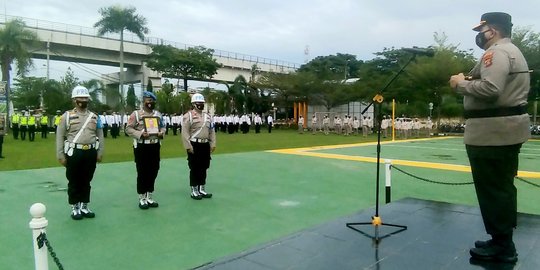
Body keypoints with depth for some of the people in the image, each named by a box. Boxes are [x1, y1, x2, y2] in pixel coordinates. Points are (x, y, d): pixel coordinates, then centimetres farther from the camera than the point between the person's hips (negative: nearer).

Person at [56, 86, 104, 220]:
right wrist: (61, 155, -6)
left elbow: (100, 136, 11)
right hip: (74, 153, -3)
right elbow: (60, 137, -3)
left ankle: (84, 206, 23)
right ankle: (75, 208, 18)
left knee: (86, 181, 12)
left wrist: (99, 153, 5)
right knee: (74, 182, 6)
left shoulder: (94, 117, 8)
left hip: (90, 153, 3)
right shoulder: (67, 116, -2)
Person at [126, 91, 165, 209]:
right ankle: (142, 198, 13)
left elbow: (163, 127, 18)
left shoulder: (158, 114, 10)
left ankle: (149, 197, 22)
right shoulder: (136, 114, -4)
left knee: (153, 172, 9)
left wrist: (161, 132, -5)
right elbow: (128, 129, -7)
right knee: (142, 173, 1)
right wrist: (140, 134, -20)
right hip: (141, 147, -5)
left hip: (155, 146, 5)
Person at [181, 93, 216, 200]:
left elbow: (211, 131, 14)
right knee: (194, 169, 1)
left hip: (205, 145, 6)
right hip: (194, 145, -6)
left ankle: (202, 189, 22)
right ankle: (194, 191, 11)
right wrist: (188, 146, -17)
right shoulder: (188, 115, -8)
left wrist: (212, 144, 8)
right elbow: (185, 132, -13)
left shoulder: (207, 116, 13)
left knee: (204, 168, 11)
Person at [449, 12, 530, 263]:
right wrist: (470, 80, 10)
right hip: (509, 128, 11)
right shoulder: (512, 51, 22)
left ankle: (502, 245, 6)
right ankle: (504, 241, 26)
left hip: (493, 131, -11)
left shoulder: (497, 52, -13)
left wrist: (461, 83, -11)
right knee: (502, 186, 16)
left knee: (492, 189, -4)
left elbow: (490, 89, -26)